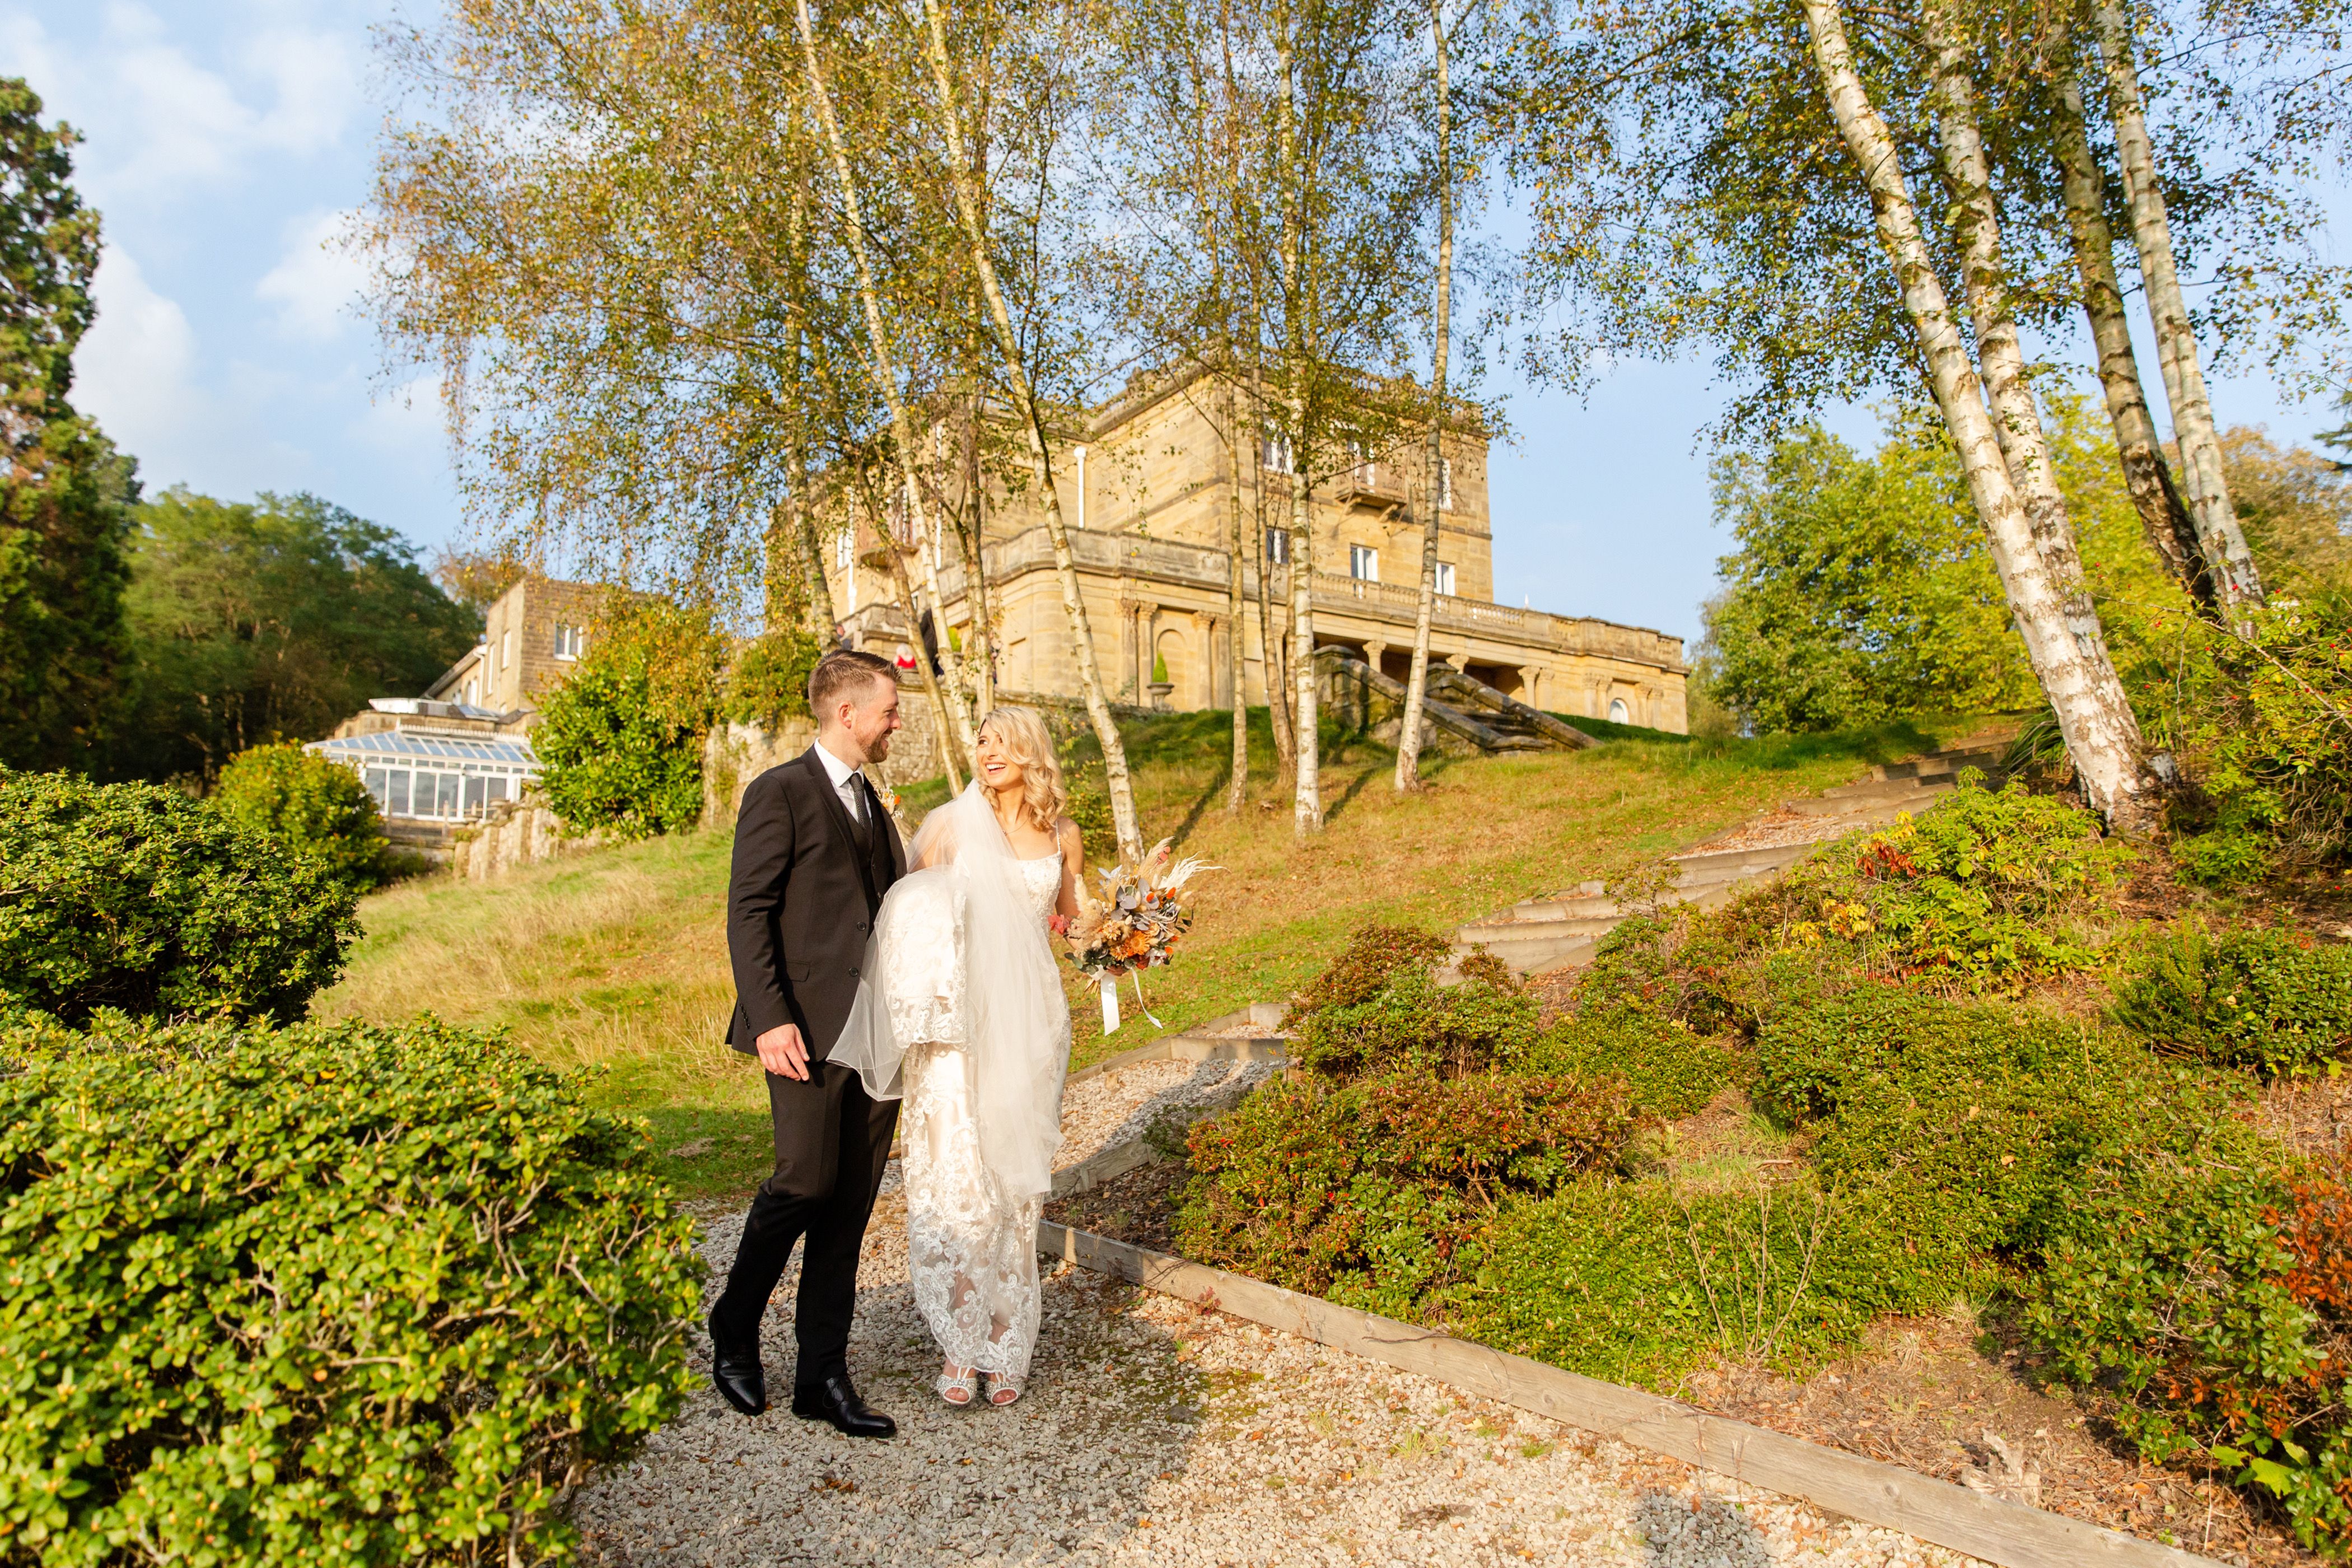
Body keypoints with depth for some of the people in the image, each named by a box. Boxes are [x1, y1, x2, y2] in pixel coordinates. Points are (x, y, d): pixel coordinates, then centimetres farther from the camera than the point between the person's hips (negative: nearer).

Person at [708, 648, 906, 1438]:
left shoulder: (871, 803, 19)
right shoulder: (781, 794, -5)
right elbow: (748, 913, -11)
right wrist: (769, 1018, -19)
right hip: (810, 1031, -7)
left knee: (850, 1209, 7)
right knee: (805, 1181, -6)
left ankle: (823, 1376, 16)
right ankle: (735, 1328, 22)